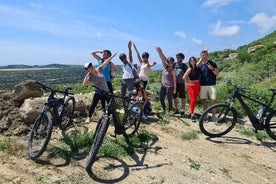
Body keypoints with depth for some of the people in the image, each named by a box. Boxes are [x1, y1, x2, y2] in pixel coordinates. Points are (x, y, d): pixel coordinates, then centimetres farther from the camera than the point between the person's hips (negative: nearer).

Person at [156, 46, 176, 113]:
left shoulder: (173, 71, -4)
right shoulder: (165, 67, 10)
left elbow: (174, 80, -4)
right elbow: (163, 59, 1)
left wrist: (174, 89, -6)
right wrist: (159, 52, -10)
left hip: (169, 86, -6)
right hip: (163, 86, 6)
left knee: (169, 99, 2)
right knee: (161, 98, 7)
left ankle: (170, 111, 15)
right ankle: (164, 109, 25)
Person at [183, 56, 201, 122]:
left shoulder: (197, 68, 7)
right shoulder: (190, 69, -9)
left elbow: (200, 75, 21)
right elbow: (184, 77, -14)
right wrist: (188, 83, -9)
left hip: (197, 85, 6)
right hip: (192, 85, -5)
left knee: (195, 100, 11)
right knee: (193, 100, -10)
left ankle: (191, 112, 25)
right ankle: (192, 115, -5)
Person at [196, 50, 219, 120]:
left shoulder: (212, 63, 3)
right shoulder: (199, 64, 7)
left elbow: (217, 73, -1)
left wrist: (212, 68, -15)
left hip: (211, 85, -2)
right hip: (202, 85, 2)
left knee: (213, 100, -5)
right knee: (204, 100, 8)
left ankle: (213, 115, 5)